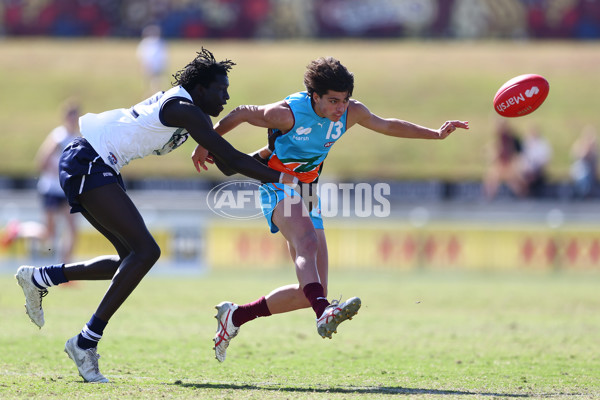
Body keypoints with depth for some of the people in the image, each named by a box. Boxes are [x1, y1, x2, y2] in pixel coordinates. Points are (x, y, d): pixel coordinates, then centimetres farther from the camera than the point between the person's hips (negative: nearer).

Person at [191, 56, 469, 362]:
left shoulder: (351, 112, -5)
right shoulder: (288, 113, -21)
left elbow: (388, 126, 13)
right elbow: (241, 114, -6)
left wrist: (436, 134, 9)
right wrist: (205, 144, 3)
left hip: (307, 193, 7)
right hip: (277, 186, -7)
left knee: (313, 290, 1)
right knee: (308, 242, -38)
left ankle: (235, 316, 13)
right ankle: (323, 313, -61)